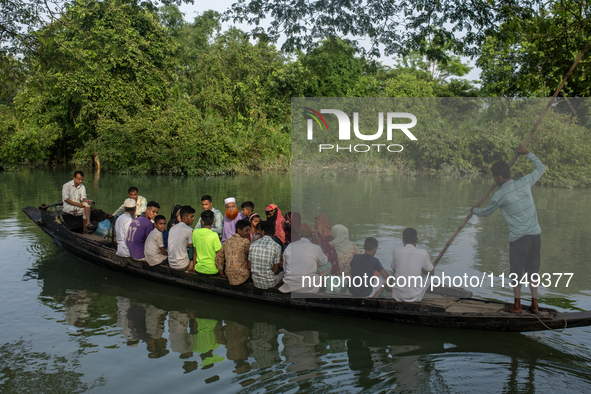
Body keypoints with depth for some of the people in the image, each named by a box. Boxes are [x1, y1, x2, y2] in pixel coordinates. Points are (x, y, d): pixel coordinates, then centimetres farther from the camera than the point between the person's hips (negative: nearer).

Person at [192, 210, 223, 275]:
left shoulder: (195, 232, -2)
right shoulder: (214, 235, -17)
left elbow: (194, 252, 7)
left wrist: (194, 267, 19)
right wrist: (221, 273, -5)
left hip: (199, 269, 5)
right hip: (212, 270, -5)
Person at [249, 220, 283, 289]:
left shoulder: (253, 244, -5)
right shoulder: (276, 246, -16)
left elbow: (249, 267, 0)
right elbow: (275, 270, -12)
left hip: (256, 282, 4)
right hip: (269, 283, -4)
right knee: (282, 273, 29)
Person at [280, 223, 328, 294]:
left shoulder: (289, 246, -1)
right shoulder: (315, 248, -9)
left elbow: (284, 268, 8)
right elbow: (324, 261, 13)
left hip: (289, 287, 3)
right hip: (308, 288, -3)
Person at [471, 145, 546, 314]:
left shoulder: (500, 195, -9)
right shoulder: (525, 182, 0)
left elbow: (487, 212, 9)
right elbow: (541, 168, 18)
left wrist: (474, 210, 30)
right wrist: (528, 153, 25)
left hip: (518, 237, -5)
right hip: (535, 234, 5)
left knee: (516, 271, 8)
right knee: (533, 270, 14)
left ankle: (517, 305, 14)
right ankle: (534, 304, 18)